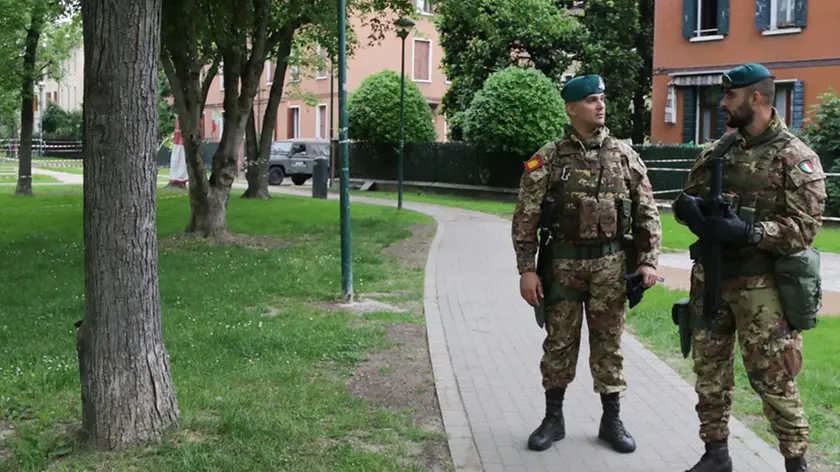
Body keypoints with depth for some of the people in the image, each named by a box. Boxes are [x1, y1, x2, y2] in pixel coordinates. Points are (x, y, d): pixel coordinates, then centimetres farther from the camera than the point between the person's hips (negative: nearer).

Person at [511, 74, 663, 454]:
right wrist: (526, 269, -9)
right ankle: (553, 418, 20)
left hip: (610, 263, 1)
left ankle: (611, 420, 20)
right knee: (559, 341, 7)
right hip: (562, 262, -1)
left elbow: (646, 212, 6)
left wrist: (648, 260, -2)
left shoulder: (625, 155, 3)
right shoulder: (547, 159, -3)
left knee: (608, 342, 8)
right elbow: (526, 219, -4)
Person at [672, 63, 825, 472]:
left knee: (772, 379, 1)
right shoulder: (716, 153, 10)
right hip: (708, 279, 6)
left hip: (760, 286, -6)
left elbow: (804, 227, -13)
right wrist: (691, 209, -9)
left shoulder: (795, 158, -7)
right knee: (710, 372, 13)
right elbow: (684, 203, 16)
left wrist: (748, 232, -26)